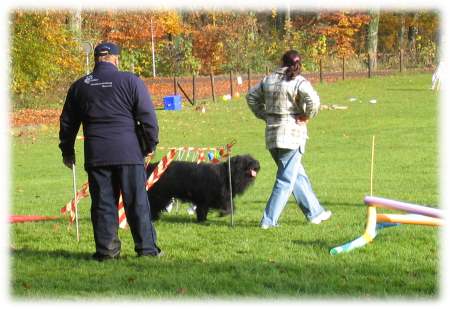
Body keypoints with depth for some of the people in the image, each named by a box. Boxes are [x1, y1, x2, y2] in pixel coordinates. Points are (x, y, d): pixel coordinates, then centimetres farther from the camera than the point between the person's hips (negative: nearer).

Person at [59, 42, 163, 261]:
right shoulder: (130, 81, -1)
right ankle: (147, 248, 5)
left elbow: (67, 123, 17)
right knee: (137, 202, 3)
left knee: (102, 204, 7)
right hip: (128, 153, -2)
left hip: (96, 156, 2)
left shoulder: (79, 87, 10)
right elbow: (148, 117, -2)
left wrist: (67, 151, 29)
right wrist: (151, 144, 10)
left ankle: (106, 249, 5)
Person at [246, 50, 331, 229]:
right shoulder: (298, 82, -10)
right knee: (286, 180, 0)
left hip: (272, 133, 6)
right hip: (292, 134, -6)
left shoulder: (268, 80, 8)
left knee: (298, 175, 18)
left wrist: (264, 116, 18)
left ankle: (315, 213, 26)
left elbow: (251, 96, 19)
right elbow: (313, 100, -25)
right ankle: (269, 220, -3)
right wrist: (306, 117, -9)